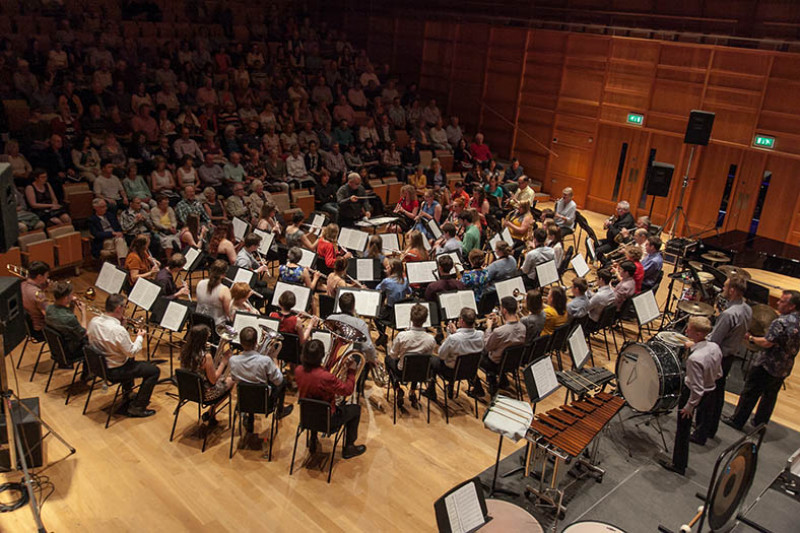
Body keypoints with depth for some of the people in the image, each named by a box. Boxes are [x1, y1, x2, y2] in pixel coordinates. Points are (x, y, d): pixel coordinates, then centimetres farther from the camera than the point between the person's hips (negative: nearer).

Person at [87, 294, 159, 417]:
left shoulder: (93, 321, -8)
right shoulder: (118, 330, -32)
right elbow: (132, 352, -20)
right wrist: (140, 337, -3)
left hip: (99, 365, 9)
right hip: (114, 372, -9)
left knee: (130, 360, 36)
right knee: (154, 370, -1)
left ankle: (127, 395, 45)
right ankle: (137, 408, 5)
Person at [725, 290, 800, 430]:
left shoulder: (781, 322, -24)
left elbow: (767, 343, -24)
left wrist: (751, 338, -10)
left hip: (767, 365, -8)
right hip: (784, 368, 8)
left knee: (750, 393, 5)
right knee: (770, 396, 19)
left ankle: (737, 421, 14)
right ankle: (760, 422, 30)